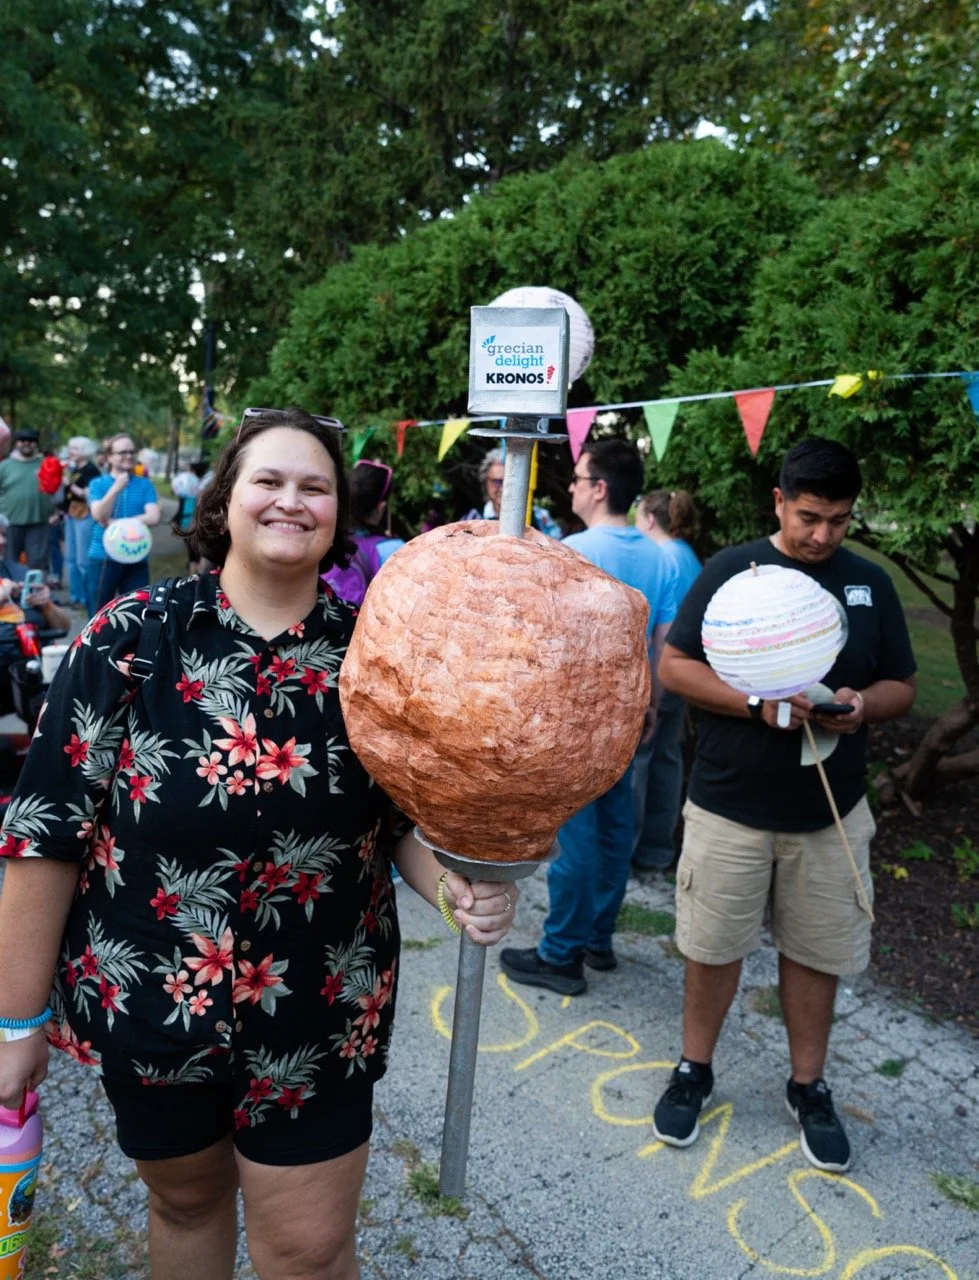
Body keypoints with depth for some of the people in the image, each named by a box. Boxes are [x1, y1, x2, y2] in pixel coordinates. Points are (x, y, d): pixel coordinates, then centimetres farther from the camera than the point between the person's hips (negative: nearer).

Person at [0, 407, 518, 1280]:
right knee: (186, 1203, 24)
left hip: (319, 1013, 0)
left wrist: (455, 887, -22)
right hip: (147, 1003, 0)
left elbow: (405, 817, -1)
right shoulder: (131, 637, -12)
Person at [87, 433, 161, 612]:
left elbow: (154, 517, -10)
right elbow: (98, 515, -12)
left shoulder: (145, 485, 4)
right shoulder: (98, 484, 3)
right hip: (103, 558, 0)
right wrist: (116, 488, -23)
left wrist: (116, 523, -12)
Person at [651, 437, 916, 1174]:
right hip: (730, 804, -2)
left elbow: (902, 686, 8)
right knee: (714, 946, 11)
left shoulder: (871, 584, 4)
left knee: (818, 952, 14)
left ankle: (809, 1086, 35)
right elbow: (674, 666, -8)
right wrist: (757, 704, -21)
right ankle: (695, 1070, 33)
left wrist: (862, 704, -15)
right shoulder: (732, 570, -6)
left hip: (831, 811, 3)